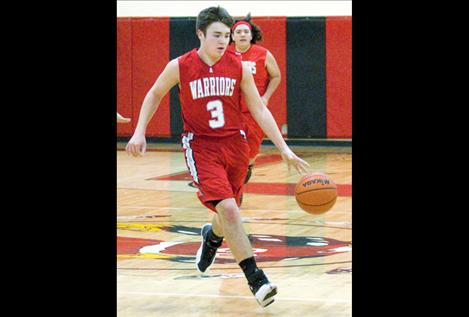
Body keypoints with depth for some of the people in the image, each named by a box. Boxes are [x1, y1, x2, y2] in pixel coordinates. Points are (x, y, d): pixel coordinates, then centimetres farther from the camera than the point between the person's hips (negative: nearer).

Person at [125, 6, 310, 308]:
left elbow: (260, 110, -1)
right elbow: (155, 94, 10)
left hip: (235, 144, 3)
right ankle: (256, 278, -20)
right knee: (228, 208, -21)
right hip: (201, 145, -3)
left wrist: (285, 149, -6)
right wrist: (139, 132, 4)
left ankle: (212, 236, 54)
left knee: (228, 210, 16)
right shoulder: (180, 67, -8)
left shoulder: (239, 67, -5)